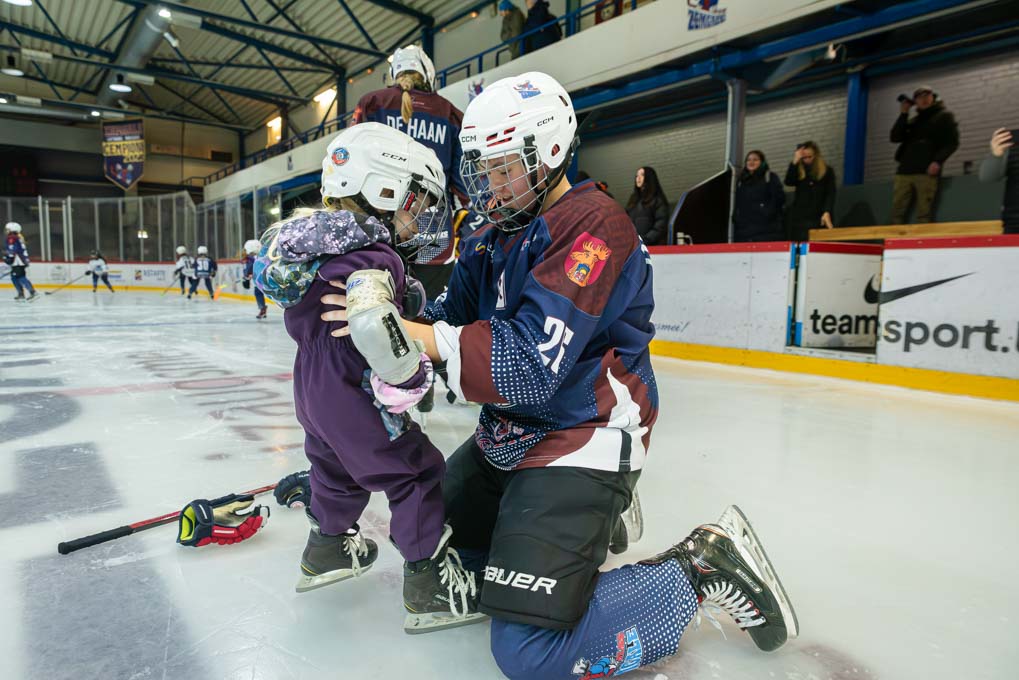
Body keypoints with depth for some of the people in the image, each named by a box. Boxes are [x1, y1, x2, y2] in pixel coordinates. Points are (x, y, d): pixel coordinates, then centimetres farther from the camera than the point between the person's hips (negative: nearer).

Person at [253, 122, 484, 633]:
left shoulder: (324, 242, 8)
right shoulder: (374, 261, -22)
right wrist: (413, 379, -19)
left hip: (314, 385, 10)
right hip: (353, 395, -10)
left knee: (338, 465, 26)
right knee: (415, 473, 1)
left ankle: (328, 547, 45)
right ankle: (430, 582, 7)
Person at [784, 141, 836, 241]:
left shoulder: (827, 171, 6)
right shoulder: (798, 171, 10)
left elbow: (830, 194, -1)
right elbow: (788, 182, -9)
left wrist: (827, 212, -16)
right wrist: (795, 162, -13)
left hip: (818, 218, -1)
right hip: (798, 217, 2)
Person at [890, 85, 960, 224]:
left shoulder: (944, 116, 11)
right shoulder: (913, 121, 25)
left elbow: (952, 142, 1)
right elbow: (895, 138, 11)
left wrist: (937, 161, -15)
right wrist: (903, 114, 7)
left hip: (926, 171, -5)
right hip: (904, 170, 5)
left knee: (923, 214, -10)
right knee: (897, 212, -1)